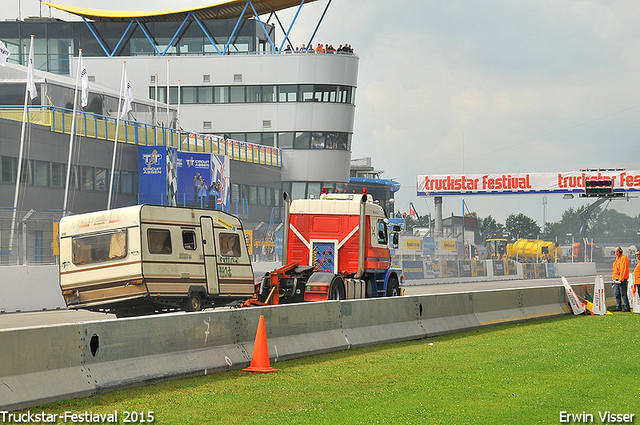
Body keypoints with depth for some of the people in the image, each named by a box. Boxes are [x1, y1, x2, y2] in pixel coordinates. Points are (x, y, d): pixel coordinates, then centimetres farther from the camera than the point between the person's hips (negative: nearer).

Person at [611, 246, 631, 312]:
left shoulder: (623, 258, -11)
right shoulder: (617, 258, 19)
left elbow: (623, 269, -18)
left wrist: (621, 279, -22)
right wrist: (613, 278, 17)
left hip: (622, 279, -10)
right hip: (616, 279, 10)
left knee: (623, 294, -10)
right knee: (617, 294, 9)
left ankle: (627, 307, -7)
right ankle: (618, 307, 15)